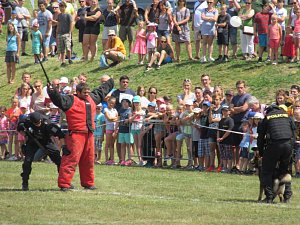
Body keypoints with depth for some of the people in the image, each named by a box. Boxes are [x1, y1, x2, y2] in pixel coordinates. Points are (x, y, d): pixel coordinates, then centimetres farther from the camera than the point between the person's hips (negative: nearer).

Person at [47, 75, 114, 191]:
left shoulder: (92, 99, 17)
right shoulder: (71, 101, -6)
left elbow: (101, 91, 35)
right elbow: (59, 99, -23)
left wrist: (109, 82, 48)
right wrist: (53, 92, -42)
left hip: (89, 135, 8)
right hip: (76, 135, -8)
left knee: (88, 160, 16)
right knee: (71, 159, -12)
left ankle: (88, 183, 28)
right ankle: (64, 184, -12)